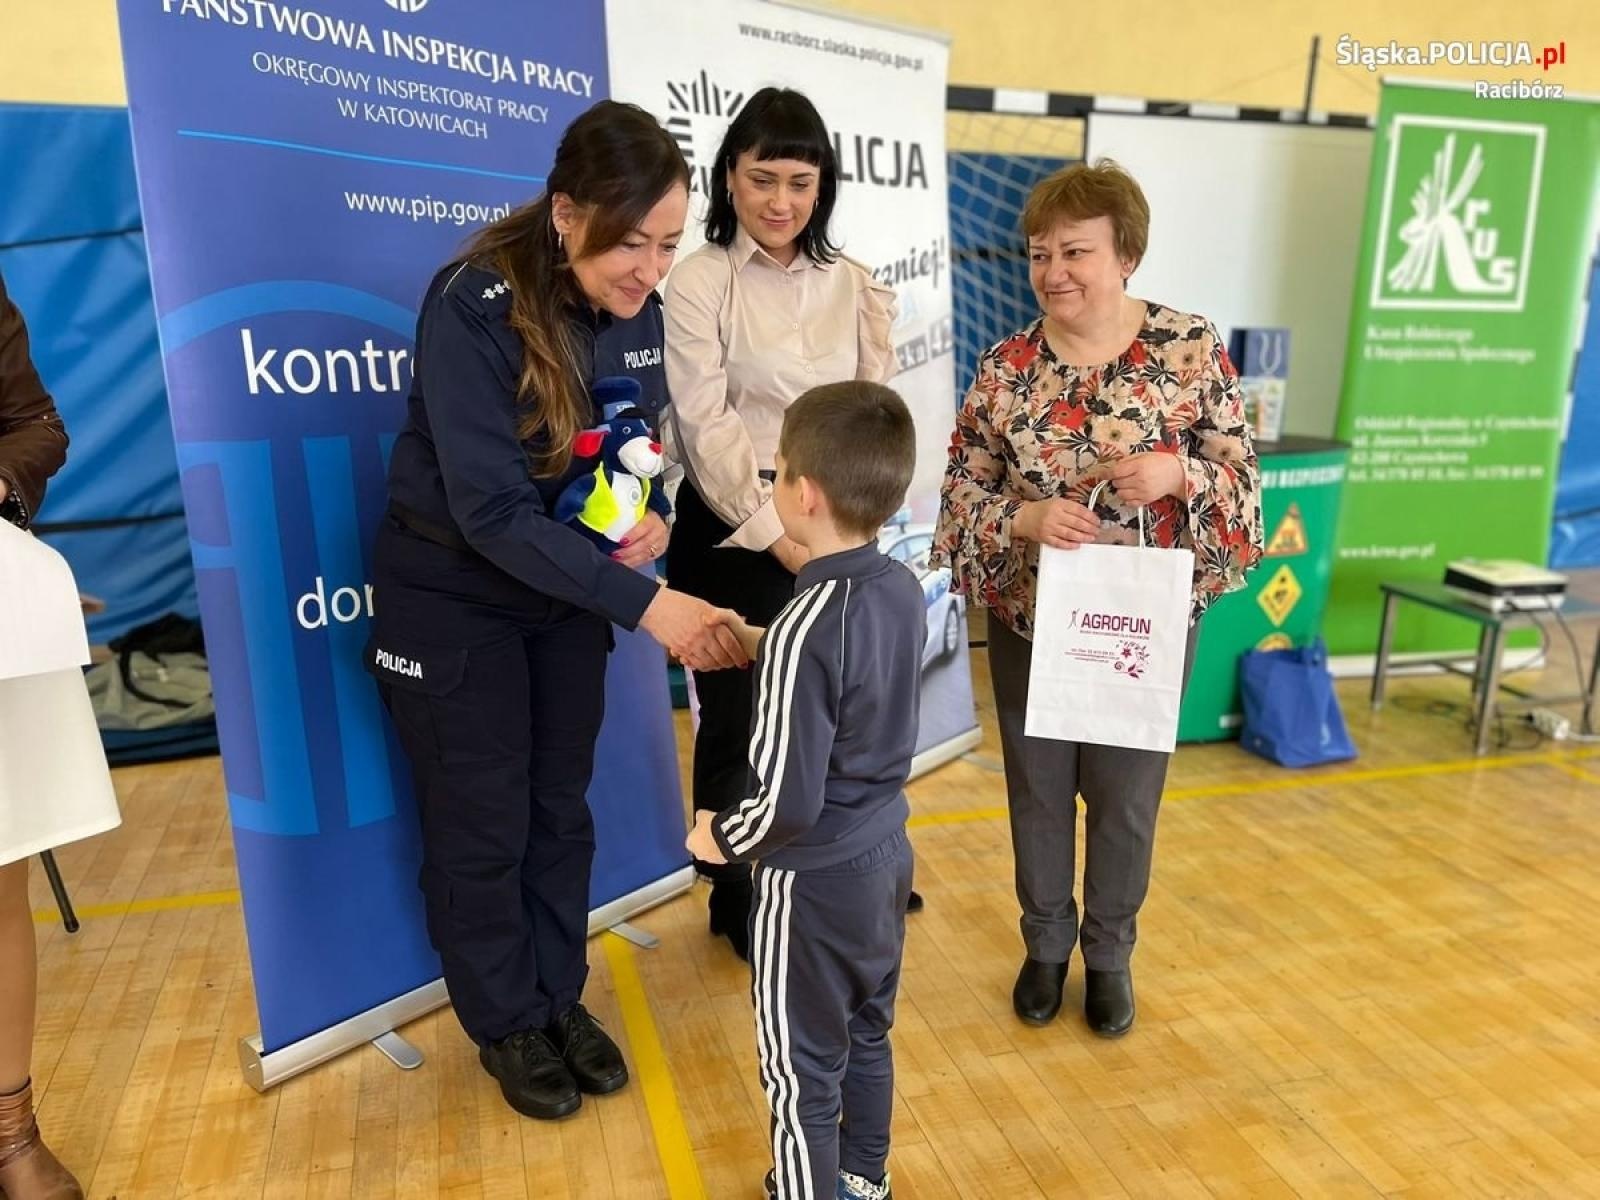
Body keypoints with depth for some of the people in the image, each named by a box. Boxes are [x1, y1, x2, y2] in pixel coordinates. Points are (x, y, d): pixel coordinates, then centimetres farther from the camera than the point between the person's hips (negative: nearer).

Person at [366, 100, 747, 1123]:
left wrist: (648, 518, -15)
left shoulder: (638, 309, -7)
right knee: (484, 825, 8)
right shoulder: (475, 307, -26)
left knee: (562, 807, 15)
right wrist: (645, 603, -36)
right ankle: (506, 1023, 31)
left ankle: (560, 996, 36)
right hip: (454, 598, -5)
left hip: (566, 590, 5)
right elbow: (491, 508, -31)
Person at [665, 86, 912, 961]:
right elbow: (708, 427, -11)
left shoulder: (852, 284, 9)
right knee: (736, 720, 8)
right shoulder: (701, 283, -5)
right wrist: (777, 535, -13)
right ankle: (737, 901, 30)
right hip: (734, 533, -4)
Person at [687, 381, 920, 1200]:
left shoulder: (804, 626, -28)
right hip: (886, 853, 8)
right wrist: (760, 646, 11)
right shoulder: (903, 589, -5)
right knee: (868, 1032, 28)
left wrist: (718, 839, -9)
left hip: (816, 878, -8)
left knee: (803, 1069, 14)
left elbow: (787, 801, -27)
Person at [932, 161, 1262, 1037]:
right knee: (1037, 790, 15)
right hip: (1030, 620, 1)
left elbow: (1241, 477, -4)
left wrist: (1177, 473, -24)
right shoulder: (1004, 367, -6)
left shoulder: (1192, 348, -7)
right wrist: (1027, 518, -22)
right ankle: (1045, 943, 40)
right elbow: (963, 492, -3)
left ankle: (1109, 952, 40)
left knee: (1126, 796, 14)